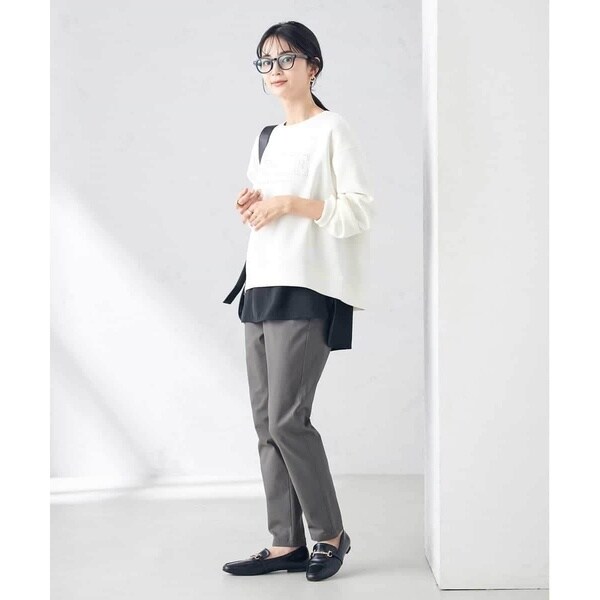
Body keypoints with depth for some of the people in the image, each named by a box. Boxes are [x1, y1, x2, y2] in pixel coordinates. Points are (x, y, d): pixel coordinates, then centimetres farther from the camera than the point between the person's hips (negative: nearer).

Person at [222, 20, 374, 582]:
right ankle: (285, 543, 9)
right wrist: (249, 209, 6)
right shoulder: (265, 139, 20)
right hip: (261, 285, 8)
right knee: (267, 423, 3)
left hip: (307, 289, -8)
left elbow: (360, 210, -9)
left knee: (288, 418, -11)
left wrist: (289, 203, -14)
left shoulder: (332, 129, -2)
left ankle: (330, 534, 5)